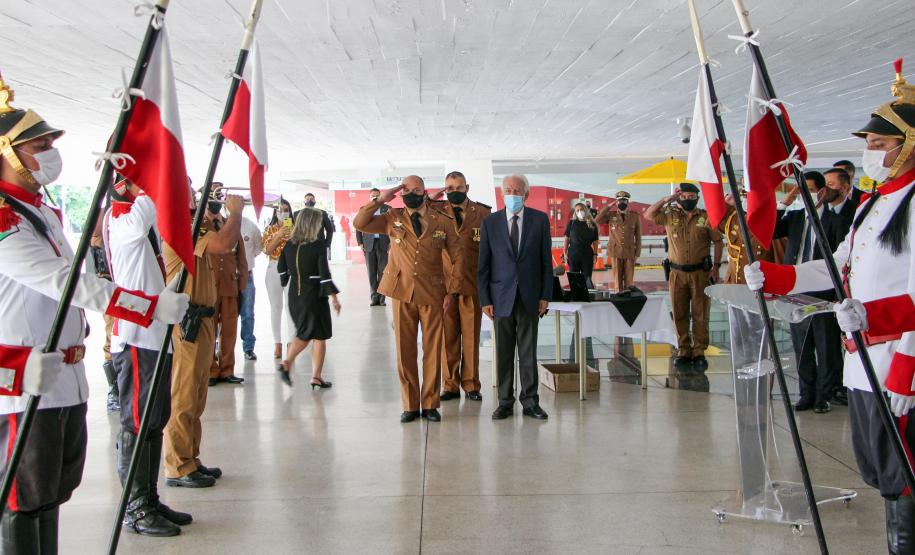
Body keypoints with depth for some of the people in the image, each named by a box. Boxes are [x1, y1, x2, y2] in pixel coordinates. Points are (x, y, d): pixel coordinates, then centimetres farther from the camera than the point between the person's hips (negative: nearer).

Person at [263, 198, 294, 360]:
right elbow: (267, 251, -4)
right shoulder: (270, 229, 6)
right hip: (274, 269, 1)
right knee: (276, 307, 4)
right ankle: (277, 343, 11)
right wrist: (278, 236, -13)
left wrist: (291, 235, -12)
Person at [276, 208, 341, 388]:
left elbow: (281, 268, 11)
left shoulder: (289, 244, 1)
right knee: (319, 336, 7)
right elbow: (324, 273, -17)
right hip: (314, 294, -5)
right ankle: (316, 377, 8)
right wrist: (334, 297, -12)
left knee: (304, 333, 21)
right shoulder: (317, 245, -14)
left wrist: (286, 282, 30)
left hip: (295, 294, 5)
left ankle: (286, 363, 2)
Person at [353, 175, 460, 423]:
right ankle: (410, 405, 15)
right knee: (405, 350, 4)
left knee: (432, 350, 4)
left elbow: (455, 257, 6)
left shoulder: (443, 222, 5)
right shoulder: (393, 219, 8)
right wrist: (380, 200, -5)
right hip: (402, 293, 1)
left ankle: (430, 404, 16)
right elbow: (359, 223, -2)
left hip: (432, 294, -1)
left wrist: (451, 291, -1)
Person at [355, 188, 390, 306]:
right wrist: (360, 242, 1)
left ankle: (381, 297, 3)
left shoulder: (387, 209, 6)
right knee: (371, 272, 2)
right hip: (369, 243, 1)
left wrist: (391, 242, -4)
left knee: (382, 272, -1)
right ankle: (374, 296, 7)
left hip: (383, 244, -1)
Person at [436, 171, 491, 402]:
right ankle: (450, 385, 16)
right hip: (444, 284, 1)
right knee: (448, 337, 6)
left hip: (472, 285, -1)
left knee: (471, 337, 5)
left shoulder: (482, 213, 4)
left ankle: (471, 385, 16)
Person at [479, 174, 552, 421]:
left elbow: (546, 260, 4)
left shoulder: (540, 220, 2)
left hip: (529, 296, 0)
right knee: (503, 353, 7)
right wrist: (485, 299, -3)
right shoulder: (490, 222, 2)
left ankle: (530, 401, 16)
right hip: (501, 296, 0)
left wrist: (545, 295, -2)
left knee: (528, 352, 6)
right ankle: (505, 402, 16)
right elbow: (483, 264, 2)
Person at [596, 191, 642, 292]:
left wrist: (637, 253, 0)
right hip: (615, 251, 0)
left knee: (629, 279, 3)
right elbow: (597, 221, -10)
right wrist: (609, 206, -7)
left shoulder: (635, 216, 2)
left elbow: (638, 236, 4)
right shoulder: (611, 215, 4)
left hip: (630, 252, 0)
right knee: (617, 278, 2)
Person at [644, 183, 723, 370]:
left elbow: (717, 242, 4)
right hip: (677, 273, 2)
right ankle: (683, 351, 16)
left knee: (700, 314, 3)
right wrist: (667, 199, -6)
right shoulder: (670, 216, 5)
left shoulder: (706, 218, 1)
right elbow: (648, 214, -1)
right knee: (679, 314, 6)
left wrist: (716, 266, -3)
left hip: (700, 272, -2)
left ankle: (699, 352, 11)